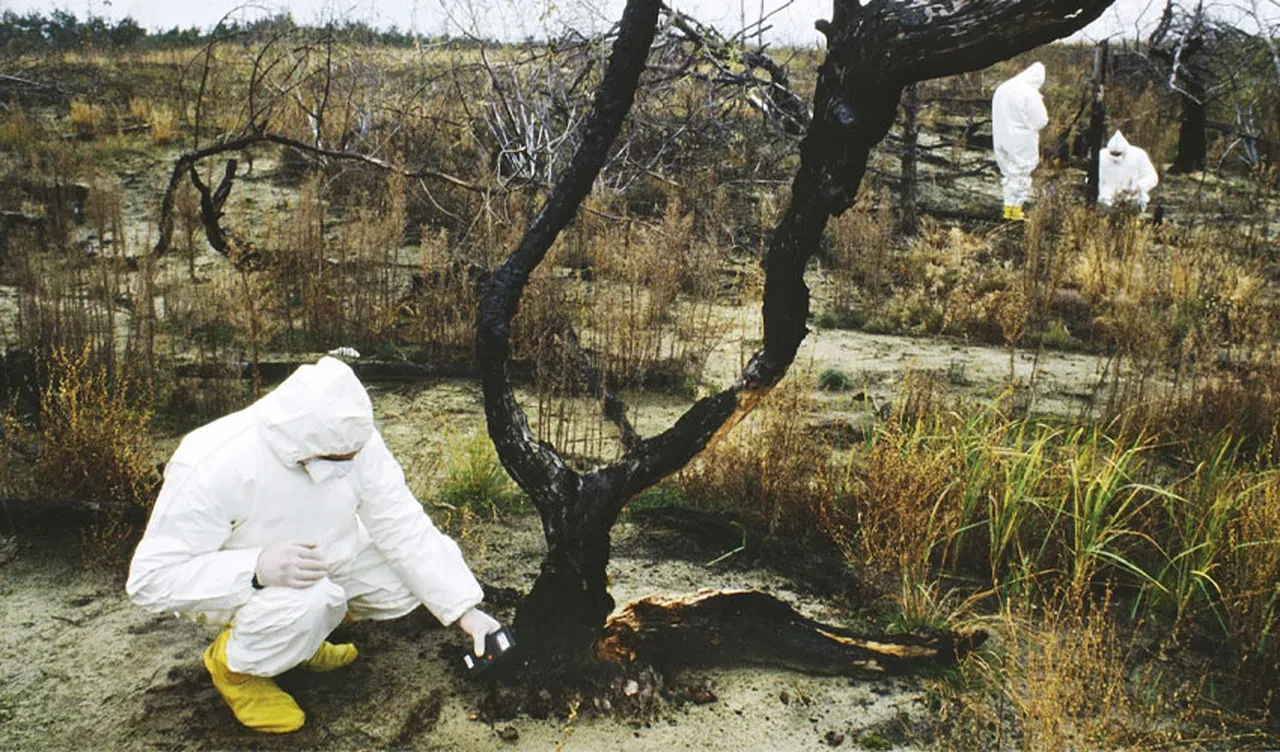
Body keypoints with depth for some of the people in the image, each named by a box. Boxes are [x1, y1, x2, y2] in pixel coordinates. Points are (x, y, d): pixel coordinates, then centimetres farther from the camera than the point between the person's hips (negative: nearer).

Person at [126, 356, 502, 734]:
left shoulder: (352, 438, -22)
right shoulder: (213, 467, -34)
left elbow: (405, 528, -17)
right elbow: (149, 578, -29)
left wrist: (465, 609, -23)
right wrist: (257, 569, -45)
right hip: (236, 584, -5)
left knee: (416, 569, -13)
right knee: (305, 603, -36)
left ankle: (304, 630, 9)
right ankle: (235, 665, -2)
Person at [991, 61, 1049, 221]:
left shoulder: (1002, 88, 4)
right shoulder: (1030, 93, -18)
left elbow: (997, 115, 14)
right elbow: (1041, 121, -13)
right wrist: (1040, 104, 2)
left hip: (1002, 140, 6)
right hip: (1022, 143, -6)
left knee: (1008, 173, 17)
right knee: (1021, 175, 6)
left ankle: (1008, 208, 21)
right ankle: (1016, 210, 10)